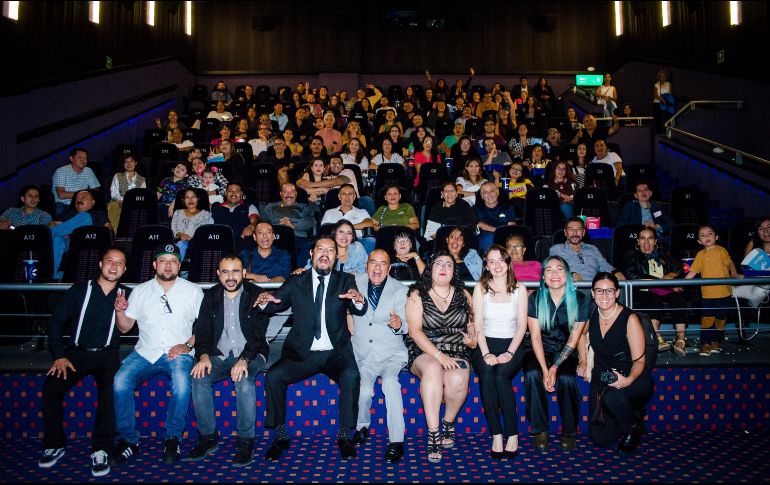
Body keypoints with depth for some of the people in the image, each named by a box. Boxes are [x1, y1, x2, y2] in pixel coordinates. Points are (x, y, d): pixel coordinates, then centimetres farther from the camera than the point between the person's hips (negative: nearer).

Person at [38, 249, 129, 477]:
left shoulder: (127, 295, 8)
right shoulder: (80, 289, 8)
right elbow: (56, 321, 6)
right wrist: (59, 356, -4)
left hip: (107, 354, -1)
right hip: (76, 353, 1)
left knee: (111, 388, -31)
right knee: (51, 387, -24)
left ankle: (101, 450, -22)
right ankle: (54, 445, -4)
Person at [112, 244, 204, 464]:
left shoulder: (193, 291, 7)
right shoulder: (140, 291, 13)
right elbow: (125, 327, 14)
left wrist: (188, 345, -12)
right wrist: (119, 311, -6)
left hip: (178, 353, -2)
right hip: (145, 353, 3)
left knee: (182, 384, -32)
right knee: (120, 382, -23)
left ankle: (173, 438, -11)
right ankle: (128, 439, -5)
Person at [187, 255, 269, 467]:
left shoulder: (256, 295, -3)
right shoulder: (211, 296, 9)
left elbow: (258, 332, -11)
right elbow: (202, 329, 4)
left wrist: (244, 360, -26)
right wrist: (203, 356, -16)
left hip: (250, 354, -3)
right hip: (220, 355, 3)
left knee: (244, 381, -34)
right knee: (199, 379, -25)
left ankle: (245, 441, -18)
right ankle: (208, 438, -9)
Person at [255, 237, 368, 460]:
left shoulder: (345, 281, 6)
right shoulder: (296, 282, 8)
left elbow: (360, 310, -8)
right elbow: (276, 304, 2)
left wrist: (359, 300, -32)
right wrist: (264, 300, -22)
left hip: (335, 353, -1)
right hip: (302, 354, 1)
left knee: (351, 375, -29)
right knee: (273, 376, -22)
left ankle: (344, 436, -11)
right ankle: (280, 437, -4)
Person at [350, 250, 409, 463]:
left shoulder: (399, 290, 0)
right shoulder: (356, 282, 4)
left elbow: (405, 327, -4)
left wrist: (399, 324, -29)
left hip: (391, 353, -1)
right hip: (362, 353, 1)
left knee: (390, 382, -29)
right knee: (364, 389, -24)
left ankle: (396, 440, -19)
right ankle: (362, 426, 8)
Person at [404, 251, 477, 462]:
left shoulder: (463, 294, 12)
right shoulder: (417, 295, 1)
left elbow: (473, 325, 16)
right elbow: (415, 330, -8)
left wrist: (472, 339, -8)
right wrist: (439, 355, -19)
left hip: (456, 352, 2)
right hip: (424, 352, -2)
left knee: (458, 380, -30)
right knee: (432, 368, -36)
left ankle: (448, 423, -1)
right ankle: (433, 434, -28)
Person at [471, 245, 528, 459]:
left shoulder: (519, 289, 7)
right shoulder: (481, 288, 6)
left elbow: (522, 325, 1)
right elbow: (478, 325, 0)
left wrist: (509, 353, -13)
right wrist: (486, 353, -14)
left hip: (512, 345, 0)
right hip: (486, 345, 0)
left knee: (501, 375, -30)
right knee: (487, 374, -31)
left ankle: (512, 434, -19)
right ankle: (496, 435, -24)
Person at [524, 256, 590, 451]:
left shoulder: (579, 299, -5)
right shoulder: (535, 298, -6)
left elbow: (574, 338, -6)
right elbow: (536, 336, -8)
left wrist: (554, 368, -17)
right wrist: (545, 370, -21)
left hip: (565, 350, 0)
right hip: (539, 349, 0)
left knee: (566, 378, -30)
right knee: (532, 374, -30)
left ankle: (569, 431, -7)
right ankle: (540, 430, -13)